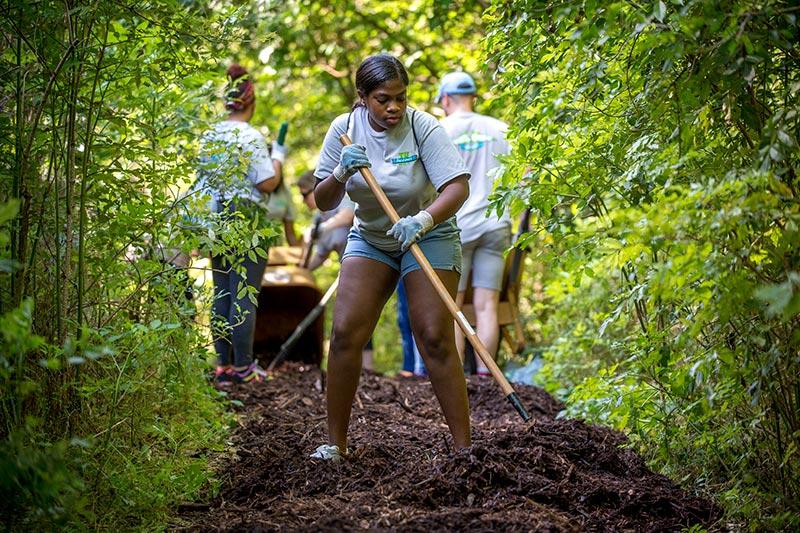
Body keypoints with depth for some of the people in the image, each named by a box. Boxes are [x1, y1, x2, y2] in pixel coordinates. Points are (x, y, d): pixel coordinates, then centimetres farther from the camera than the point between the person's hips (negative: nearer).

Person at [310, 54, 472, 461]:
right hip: (369, 239, 4)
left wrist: (422, 220, -45)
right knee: (344, 334, -8)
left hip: (428, 237, -3)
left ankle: (463, 447, -9)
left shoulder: (422, 127, -20)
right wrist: (342, 173, -28)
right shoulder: (345, 128, -10)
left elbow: (458, 187, -28)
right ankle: (335, 444, 1)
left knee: (435, 339, -14)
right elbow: (323, 202, -7)